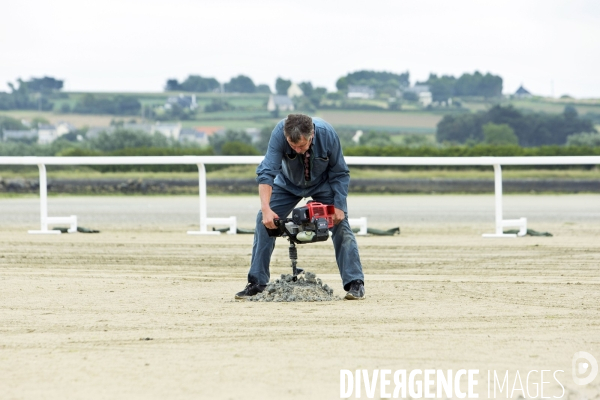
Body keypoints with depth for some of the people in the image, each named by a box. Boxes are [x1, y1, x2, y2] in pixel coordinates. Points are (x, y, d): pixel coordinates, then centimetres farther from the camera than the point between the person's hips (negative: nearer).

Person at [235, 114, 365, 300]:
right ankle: (257, 283, -4)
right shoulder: (279, 133, -37)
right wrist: (266, 209, -50)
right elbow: (266, 172, -39)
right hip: (288, 184, 1)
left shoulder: (327, 134, -34)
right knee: (264, 222, -11)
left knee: (341, 225, -13)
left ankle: (355, 283, -8)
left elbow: (340, 173, -20)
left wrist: (339, 206, -24)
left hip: (323, 184, -1)